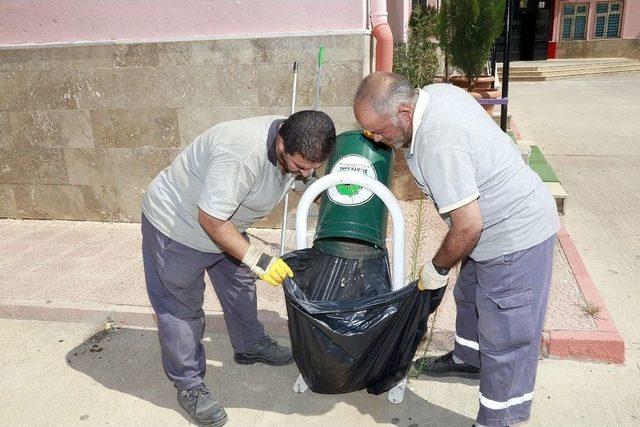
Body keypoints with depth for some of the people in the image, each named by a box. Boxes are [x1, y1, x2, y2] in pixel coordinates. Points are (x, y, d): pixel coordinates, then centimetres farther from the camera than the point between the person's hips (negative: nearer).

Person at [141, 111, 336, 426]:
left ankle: (250, 346, 42)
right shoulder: (243, 154, -40)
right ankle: (189, 386, 18)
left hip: (224, 223, 8)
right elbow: (210, 219, -34)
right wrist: (257, 260, -30)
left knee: (240, 283, 20)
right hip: (175, 225, -8)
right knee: (181, 308, 2)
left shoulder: (299, 147, -13)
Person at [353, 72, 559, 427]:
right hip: (508, 219, 11)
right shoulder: (436, 91, -4)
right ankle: (468, 359, 51)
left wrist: (437, 268, -13)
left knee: (505, 337, 1)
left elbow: (468, 225, -31)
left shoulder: (439, 145, -33)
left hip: (517, 235, -10)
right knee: (470, 295, 27)